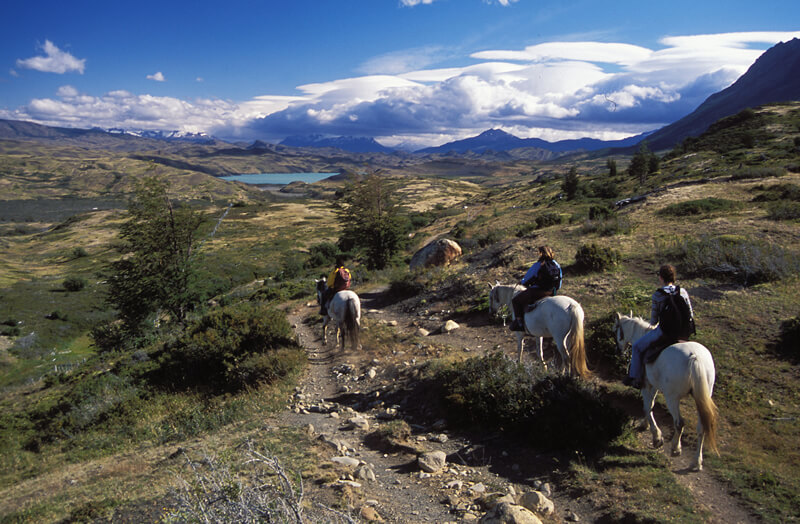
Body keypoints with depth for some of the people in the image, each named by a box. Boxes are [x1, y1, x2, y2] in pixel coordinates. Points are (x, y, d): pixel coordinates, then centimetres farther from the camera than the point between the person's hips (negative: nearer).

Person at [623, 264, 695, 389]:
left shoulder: (657, 295, -13)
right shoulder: (683, 292, 0)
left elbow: (653, 322, -8)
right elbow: (691, 316, 4)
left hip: (663, 333, -6)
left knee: (637, 347, 14)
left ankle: (636, 379, 16)